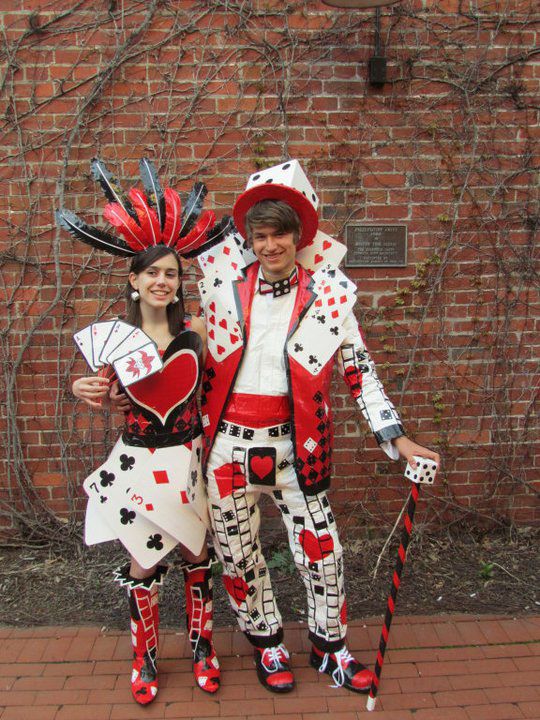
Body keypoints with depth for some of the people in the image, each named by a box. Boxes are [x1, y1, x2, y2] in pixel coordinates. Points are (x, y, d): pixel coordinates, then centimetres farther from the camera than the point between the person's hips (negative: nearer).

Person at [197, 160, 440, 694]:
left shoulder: (329, 295, -5)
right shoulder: (224, 291, -1)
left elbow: (359, 372, -1)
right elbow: (204, 367, 10)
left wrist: (398, 440, -5)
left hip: (293, 444, -1)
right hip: (227, 444, 1)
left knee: (321, 549, 7)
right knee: (237, 552, 13)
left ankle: (329, 648, 33)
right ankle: (266, 642, 38)